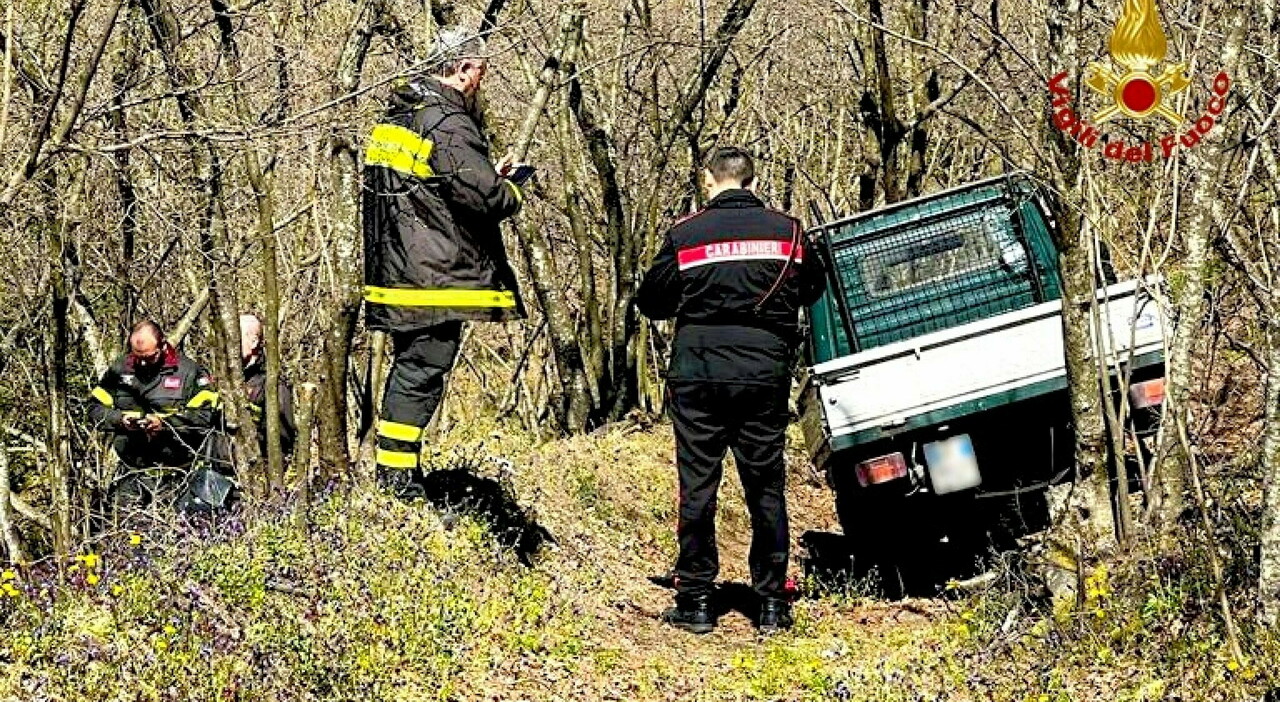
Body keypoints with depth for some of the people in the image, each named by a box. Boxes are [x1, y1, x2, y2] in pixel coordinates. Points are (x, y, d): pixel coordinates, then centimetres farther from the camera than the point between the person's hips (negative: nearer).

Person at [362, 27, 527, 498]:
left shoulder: (400, 115, 14)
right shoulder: (448, 124, -17)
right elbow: (485, 195, -24)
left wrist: (491, 177, 16)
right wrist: (511, 192, -1)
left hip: (397, 273, 10)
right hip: (436, 278, -10)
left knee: (409, 367, 17)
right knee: (422, 372, -5)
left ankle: (392, 474, 24)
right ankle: (398, 477, -4)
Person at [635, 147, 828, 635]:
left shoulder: (686, 234, -2)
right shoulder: (786, 230, 3)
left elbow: (650, 301, 6)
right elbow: (813, 289, 18)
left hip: (698, 371, -1)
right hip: (766, 373, 1)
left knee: (697, 486, 5)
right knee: (766, 488, 8)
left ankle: (696, 600, 6)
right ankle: (771, 602, 10)